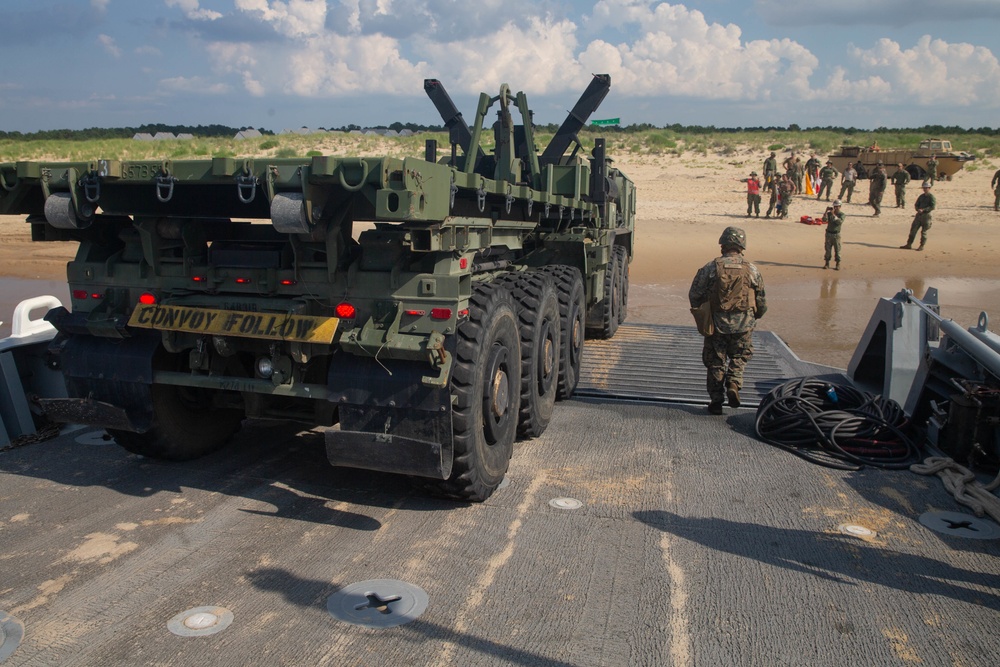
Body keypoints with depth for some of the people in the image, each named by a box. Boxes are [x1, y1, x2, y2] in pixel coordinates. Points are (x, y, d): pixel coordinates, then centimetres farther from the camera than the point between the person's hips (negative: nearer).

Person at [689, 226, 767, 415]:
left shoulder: (711, 268, -5)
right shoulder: (751, 269, -1)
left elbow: (694, 295, -2)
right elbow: (762, 301, 6)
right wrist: (754, 317, 25)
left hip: (717, 323, -1)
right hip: (743, 325, 1)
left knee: (715, 362, 10)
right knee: (739, 357, 20)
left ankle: (716, 401, 13)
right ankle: (733, 384, -3)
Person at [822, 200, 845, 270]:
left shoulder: (842, 215, -1)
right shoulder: (829, 213, 7)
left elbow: (840, 222, -20)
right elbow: (824, 219, -9)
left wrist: (833, 215, -25)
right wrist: (826, 211, -20)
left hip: (836, 234, -3)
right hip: (828, 233, 3)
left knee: (837, 250, -1)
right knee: (827, 249, 5)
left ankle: (838, 264, 3)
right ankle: (827, 263, 12)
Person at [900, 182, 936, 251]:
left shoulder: (931, 197, -4)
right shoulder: (921, 196, 15)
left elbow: (932, 207, -13)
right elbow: (916, 205, 16)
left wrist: (923, 210, -21)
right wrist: (918, 209, -6)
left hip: (926, 215, -6)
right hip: (919, 215, 6)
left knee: (924, 232, -1)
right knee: (913, 229, 2)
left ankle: (922, 246, 6)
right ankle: (909, 244, 6)